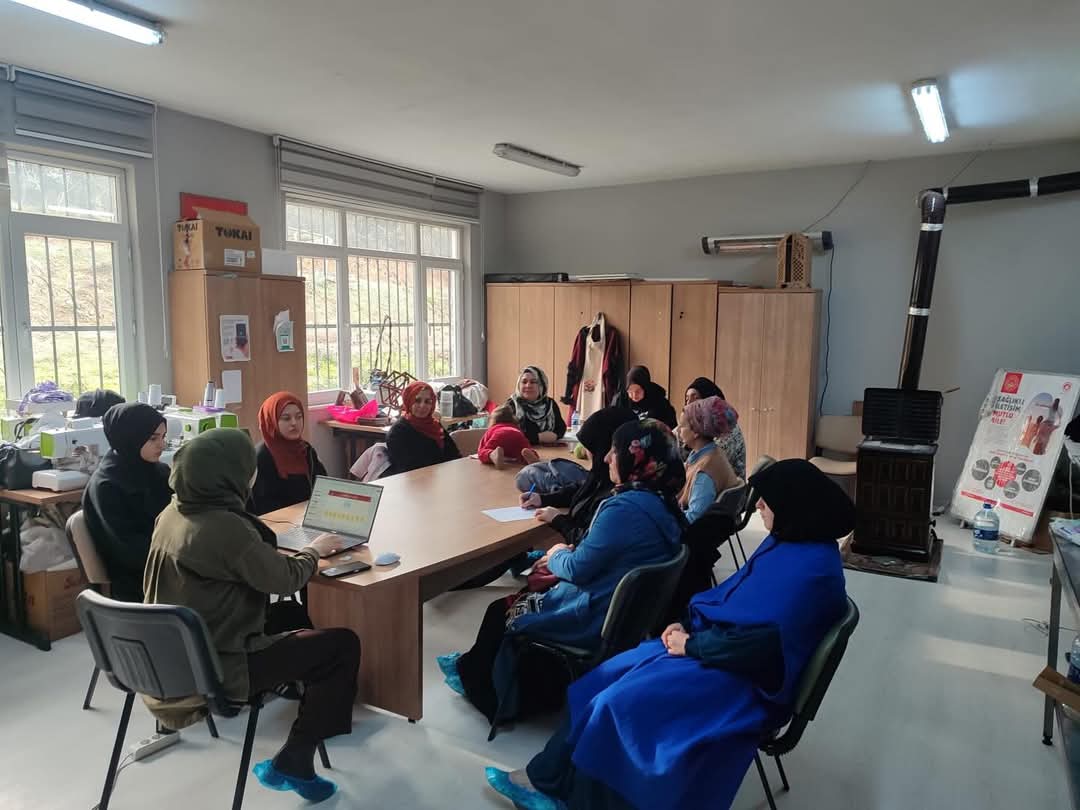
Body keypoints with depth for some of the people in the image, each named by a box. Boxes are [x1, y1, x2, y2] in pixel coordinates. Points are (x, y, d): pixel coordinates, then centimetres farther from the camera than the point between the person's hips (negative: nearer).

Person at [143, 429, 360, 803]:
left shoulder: (173, 513, 0)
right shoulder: (225, 526, -26)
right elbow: (285, 579, -16)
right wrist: (314, 550, 2)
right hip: (214, 668, -9)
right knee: (343, 645, -3)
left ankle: (322, 714, 30)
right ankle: (292, 762, 6)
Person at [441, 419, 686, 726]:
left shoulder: (625, 508, -27)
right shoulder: (662, 502, 2)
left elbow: (579, 569, -21)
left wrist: (556, 556, -1)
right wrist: (568, 555, 5)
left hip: (596, 620, -9)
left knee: (501, 612, 11)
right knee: (526, 598, 23)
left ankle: (473, 675, 36)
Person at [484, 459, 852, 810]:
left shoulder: (810, 570, -25)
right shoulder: (787, 542, 6)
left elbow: (759, 644, -28)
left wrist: (691, 645, -16)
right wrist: (688, 624, 0)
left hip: (742, 678, -9)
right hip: (715, 647, 9)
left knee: (619, 703, -15)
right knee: (602, 680, 1)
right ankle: (548, 776, 9)